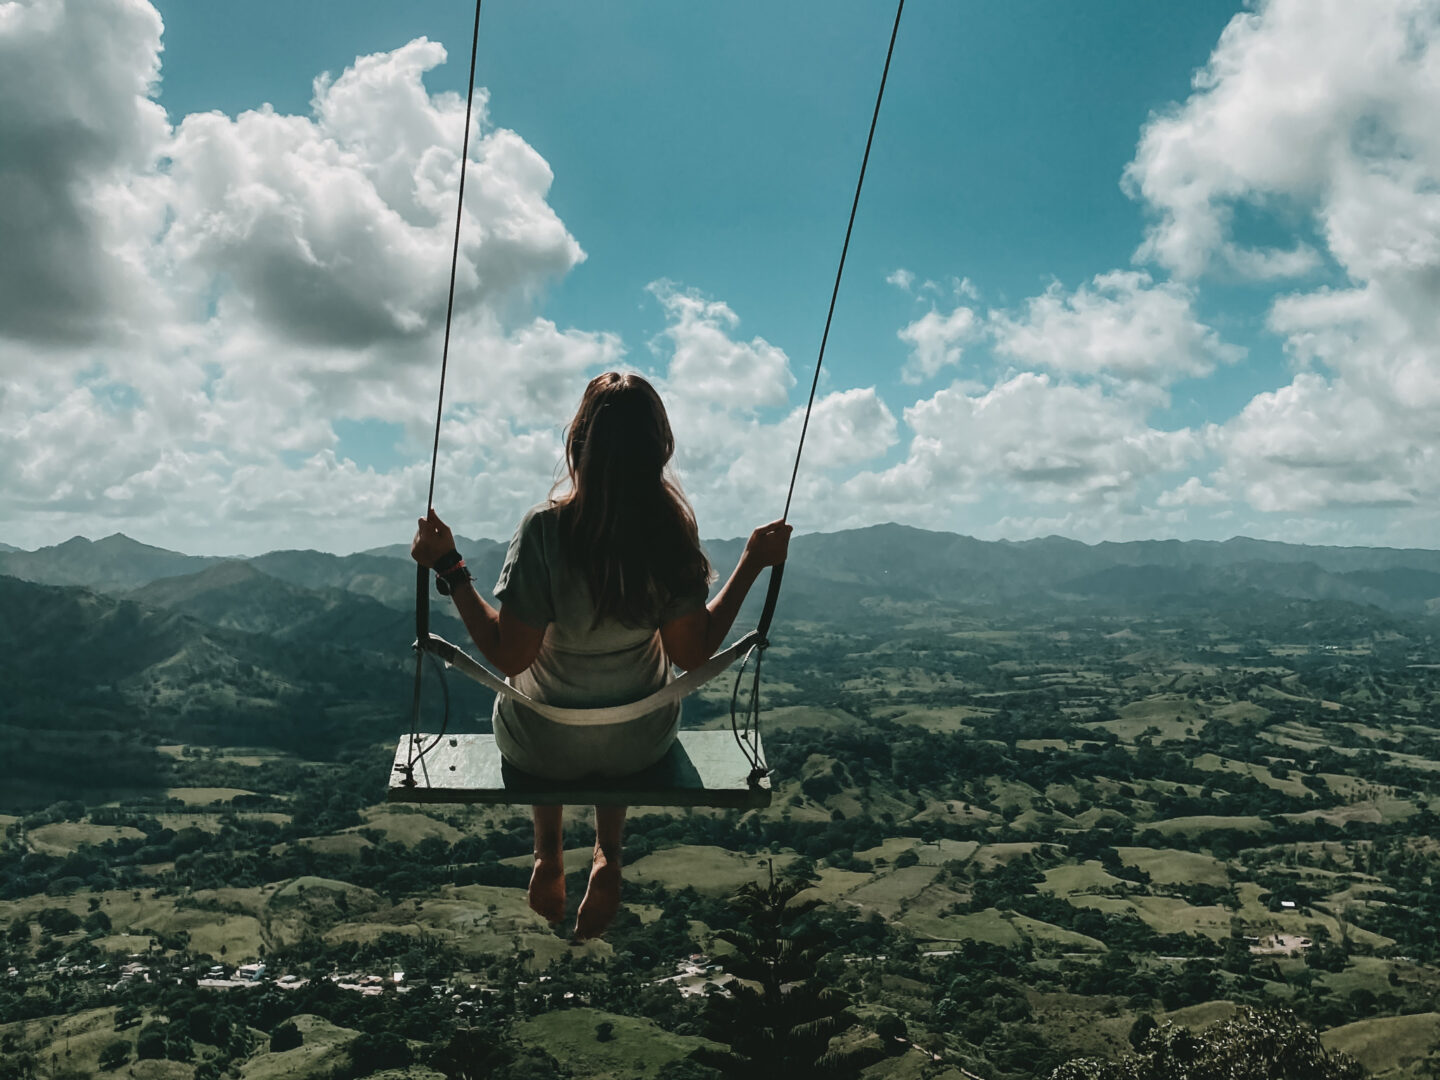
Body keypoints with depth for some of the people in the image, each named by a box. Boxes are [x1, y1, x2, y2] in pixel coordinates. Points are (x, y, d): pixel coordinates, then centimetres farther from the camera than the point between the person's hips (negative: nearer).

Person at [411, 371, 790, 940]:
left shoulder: (546, 528, -28)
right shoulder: (673, 528, -20)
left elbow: (509, 655, -23)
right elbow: (694, 652, -13)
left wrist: (449, 568, -17)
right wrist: (752, 563, -6)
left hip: (541, 748, -1)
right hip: (642, 744, 2)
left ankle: (548, 859, 38)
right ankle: (607, 859, 29)